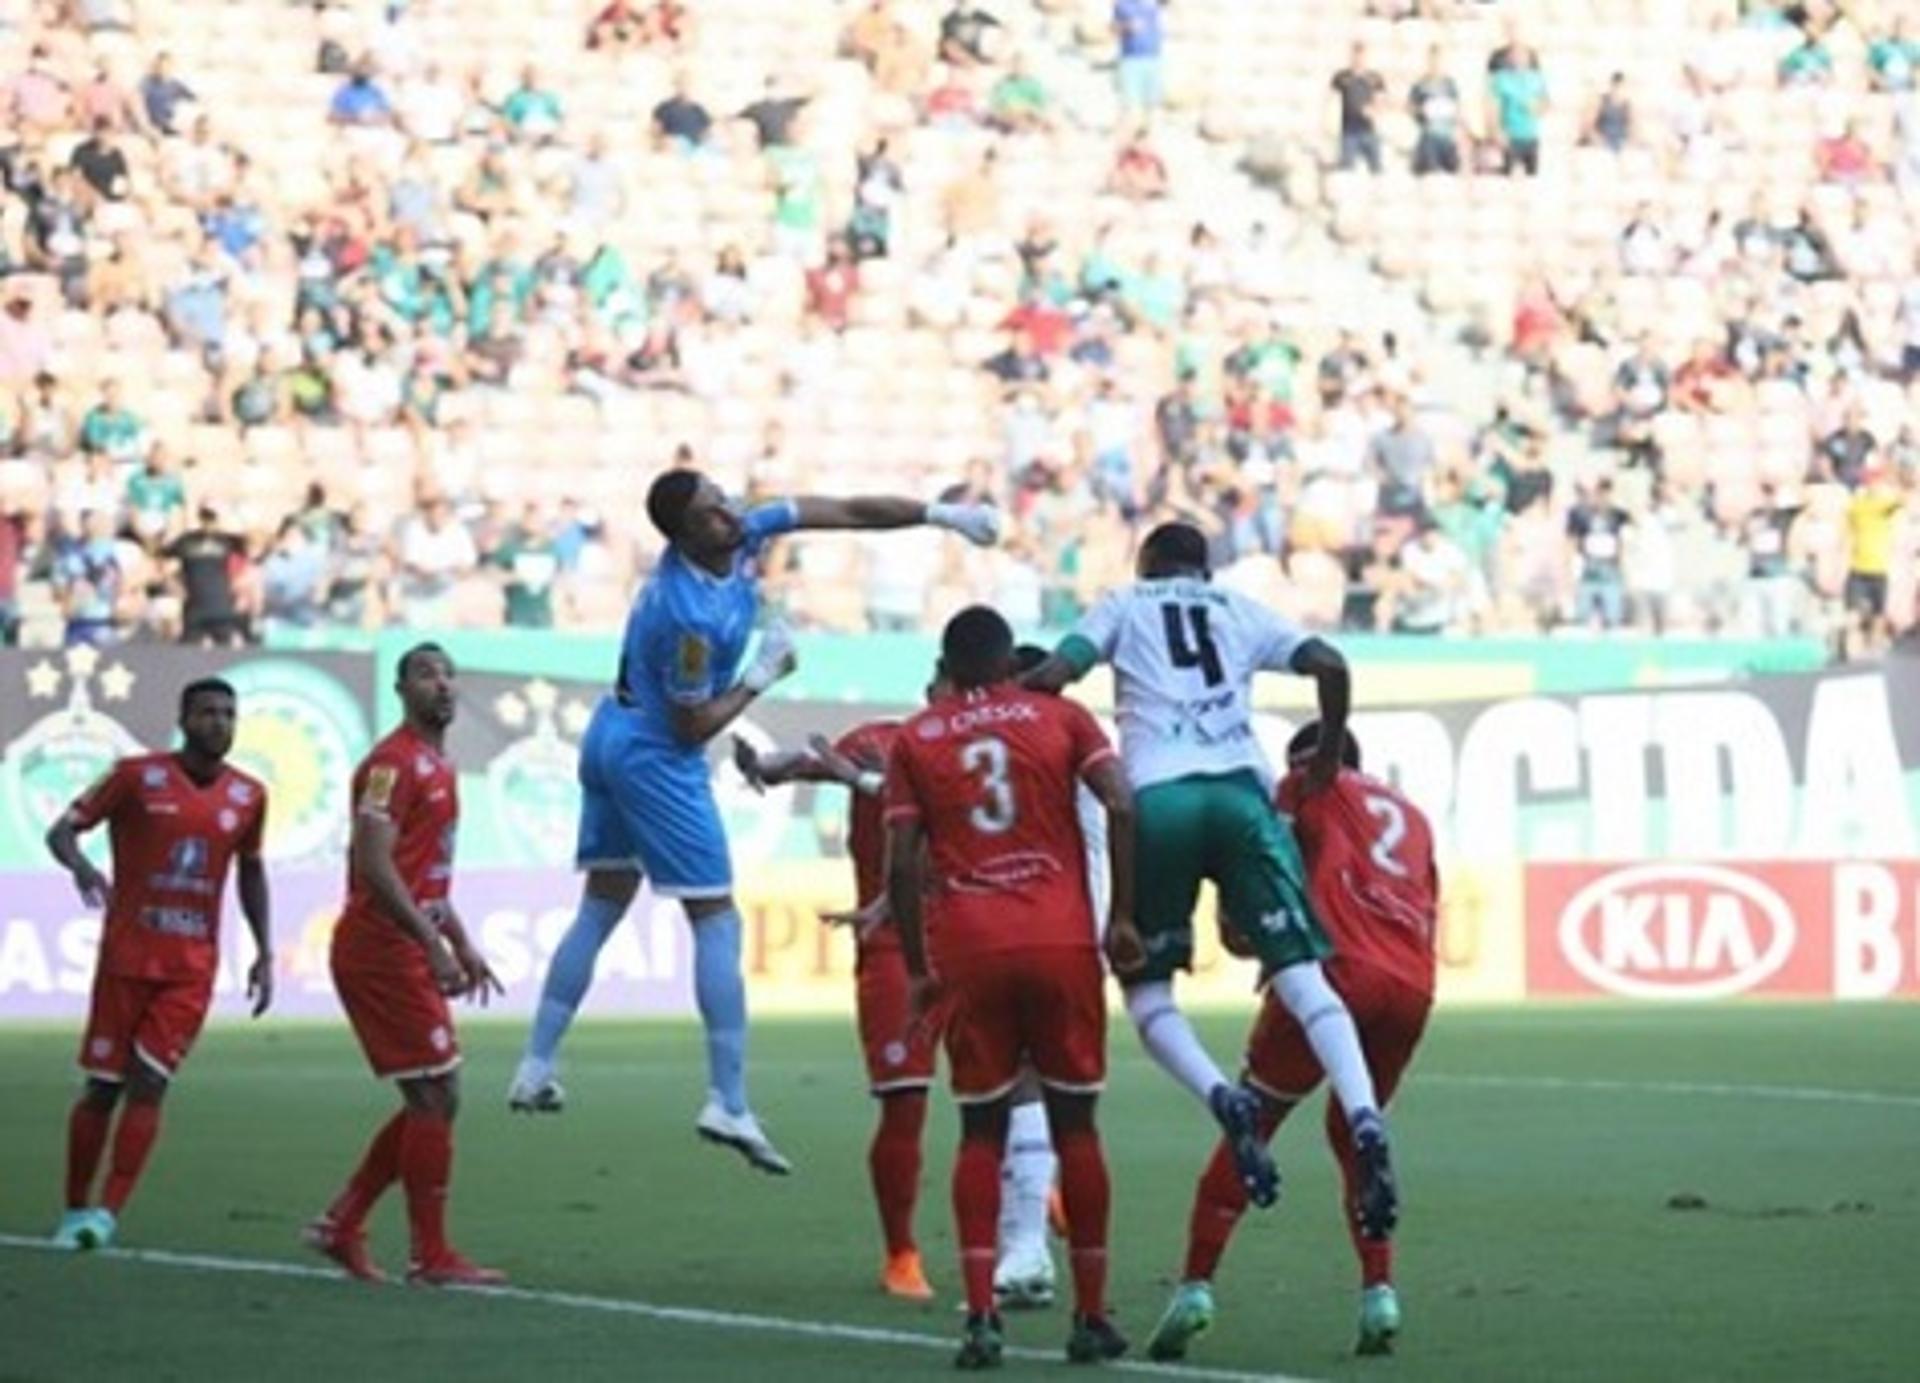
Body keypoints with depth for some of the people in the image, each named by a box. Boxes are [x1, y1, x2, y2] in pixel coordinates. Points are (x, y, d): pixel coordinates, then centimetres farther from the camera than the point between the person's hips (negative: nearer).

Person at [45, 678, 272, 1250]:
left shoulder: (247, 795, 5)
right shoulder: (138, 776, -5)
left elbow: (251, 872, 19)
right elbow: (63, 829, -4)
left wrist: (264, 953, 13)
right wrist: (80, 865, -27)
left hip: (191, 966, 2)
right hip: (127, 956, -2)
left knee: (150, 1083, -9)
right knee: (103, 1085, 2)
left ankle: (108, 1213, -11)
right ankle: (76, 1211, 15)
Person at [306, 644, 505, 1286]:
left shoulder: (439, 767, 18)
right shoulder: (395, 763, -13)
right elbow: (373, 864, -22)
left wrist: (463, 944, 23)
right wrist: (433, 945, -25)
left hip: (406, 952, 10)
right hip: (383, 950, -10)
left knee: (432, 1102, 11)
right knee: (435, 1099, -7)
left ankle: (341, 1226, 17)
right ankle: (432, 1257, -2)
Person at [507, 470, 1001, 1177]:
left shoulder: (742, 532, -7)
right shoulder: (688, 615, -30)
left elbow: (842, 511, -1)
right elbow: (695, 725, -20)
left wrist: (940, 514, -2)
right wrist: (760, 678, -10)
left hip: (610, 740, 9)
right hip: (658, 756, -9)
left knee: (600, 908, 15)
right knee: (716, 923, -5)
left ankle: (536, 1069, 16)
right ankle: (729, 1105, -8)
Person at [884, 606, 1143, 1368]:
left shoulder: (914, 741, 10)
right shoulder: (1060, 718, 9)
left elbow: (902, 863, 3)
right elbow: (1121, 806, -5)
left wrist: (918, 968, 10)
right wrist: (1122, 917, 0)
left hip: (969, 954, 0)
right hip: (1062, 942, 0)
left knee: (981, 1132, 7)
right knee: (1074, 1123, 8)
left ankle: (980, 1316, -5)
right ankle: (1091, 1316, 10)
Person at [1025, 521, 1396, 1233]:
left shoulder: (1124, 606, 19)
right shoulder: (1242, 612, 25)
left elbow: (1053, 675, 3)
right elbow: (1329, 665, 11)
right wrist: (1329, 755, 23)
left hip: (1159, 796, -2)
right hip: (1240, 792, 2)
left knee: (1147, 986, 10)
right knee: (1300, 973, -3)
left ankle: (1221, 1096, -19)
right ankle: (1364, 1119, -25)